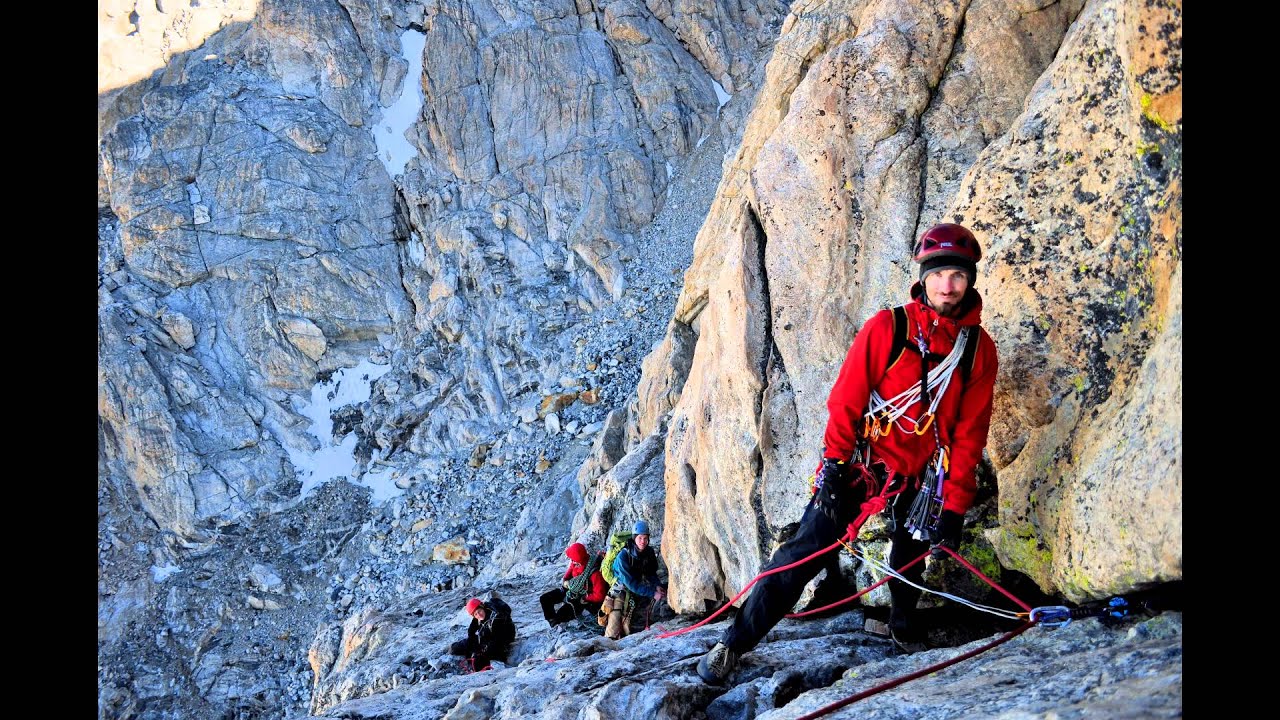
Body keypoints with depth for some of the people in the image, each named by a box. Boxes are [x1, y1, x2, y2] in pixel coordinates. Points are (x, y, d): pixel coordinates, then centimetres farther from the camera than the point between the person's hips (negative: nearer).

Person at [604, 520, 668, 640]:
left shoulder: (649, 552, -7)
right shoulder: (623, 556, -25)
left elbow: (652, 573, 5)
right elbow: (631, 583, -27)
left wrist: (657, 586, -17)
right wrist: (653, 593, -29)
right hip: (621, 592, -6)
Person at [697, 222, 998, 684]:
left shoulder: (979, 348, -3)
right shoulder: (886, 329, -10)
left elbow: (969, 434, -1)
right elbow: (845, 400, -8)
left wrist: (955, 507, -5)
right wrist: (834, 465, -14)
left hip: (920, 477, 3)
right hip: (859, 462, -3)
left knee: (911, 558, 15)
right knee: (803, 553, -9)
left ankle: (904, 625, 44)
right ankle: (736, 642, -4)